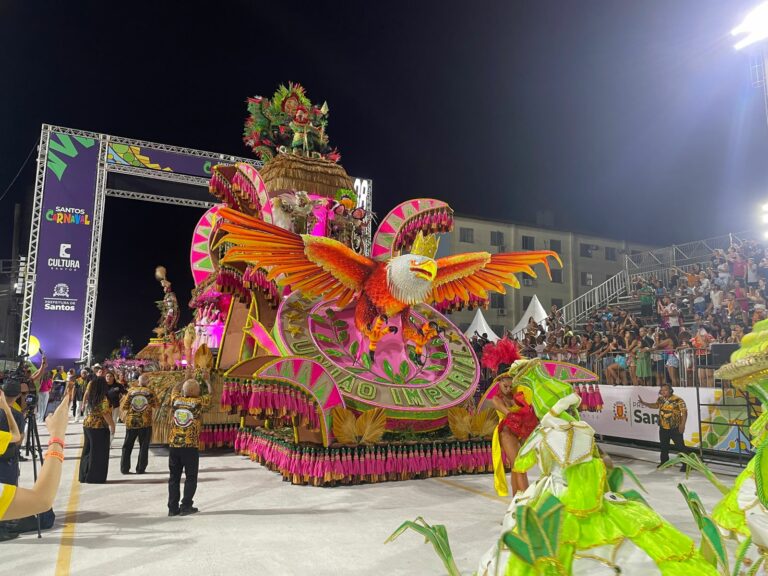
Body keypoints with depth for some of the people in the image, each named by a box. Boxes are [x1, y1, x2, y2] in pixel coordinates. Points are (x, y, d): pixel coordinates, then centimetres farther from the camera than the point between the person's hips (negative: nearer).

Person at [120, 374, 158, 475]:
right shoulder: (150, 392, -5)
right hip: (146, 423, -1)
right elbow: (155, 405, 7)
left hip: (131, 422, 1)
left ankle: (124, 468, 12)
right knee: (144, 447, 7)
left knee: (127, 446, 12)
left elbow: (123, 406, 1)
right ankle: (140, 469, 7)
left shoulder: (131, 391, -3)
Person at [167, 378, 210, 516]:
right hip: (191, 446, -4)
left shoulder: (175, 400, 2)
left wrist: (187, 379, 35)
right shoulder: (199, 402, -7)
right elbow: (211, 394, 12)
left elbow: (176, 388, 24)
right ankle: (186, 506, 6)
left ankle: (173, 507, 14)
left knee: (174, 477, 12)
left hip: (174, 445, 4)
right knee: (191, 477, 8)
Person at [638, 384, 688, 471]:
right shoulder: (660, 399, 4)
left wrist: (682, 425, -21)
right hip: (663, 428, 7)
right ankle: (664, 462, 32)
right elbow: (656, 405, 23)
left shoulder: (678, 400, -16)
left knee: (680, 446, -2)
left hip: (675, 428, -6)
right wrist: (644, 403, 15)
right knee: (664, 446, 18)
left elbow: (684, 412, -17)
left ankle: (685, 464, 8)